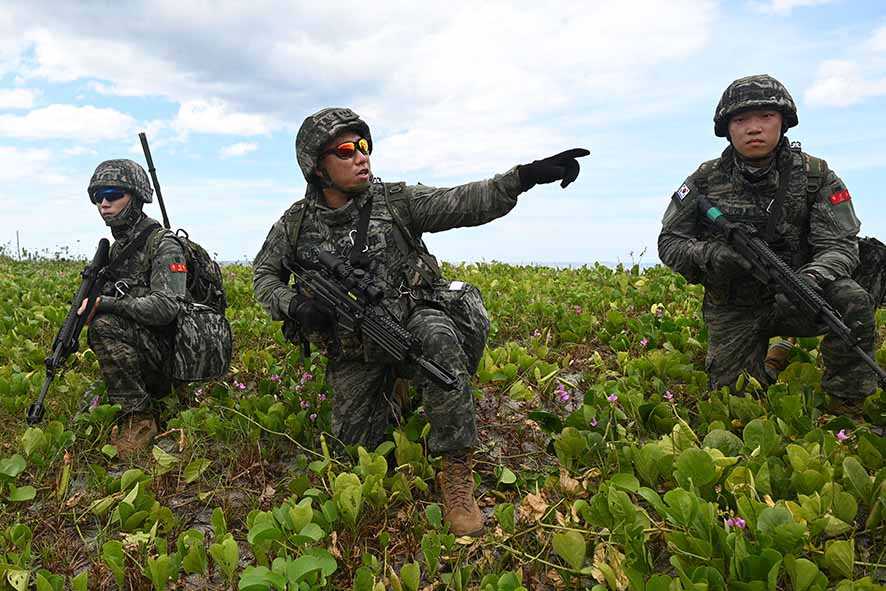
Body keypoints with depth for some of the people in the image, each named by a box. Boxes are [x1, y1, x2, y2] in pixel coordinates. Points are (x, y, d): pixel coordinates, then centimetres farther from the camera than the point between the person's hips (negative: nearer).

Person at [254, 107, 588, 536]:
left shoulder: (395, 201, -8)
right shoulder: (296, 223, -1)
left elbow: (461, 203, -19)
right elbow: (264, 275, 11)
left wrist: (524, 176, -35)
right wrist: (291, 304, -13)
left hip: (412, 321, -2)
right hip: (354, 351, 3)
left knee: (438, 339, -38)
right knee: (354, 443, 0)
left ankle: (456, 472, -27)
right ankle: (390, 402, 33)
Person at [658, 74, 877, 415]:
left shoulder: (815, 176, -8)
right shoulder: (706, 181, -7)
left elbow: (840, 245, -12)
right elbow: (669, 243, -6)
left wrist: (811, 278, -36)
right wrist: (710, 255, -28)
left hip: (792, 300, 0)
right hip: (733, 311, 1)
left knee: (852, 301, -31)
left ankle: (846, 407, -10)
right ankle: (775, 353, 33)